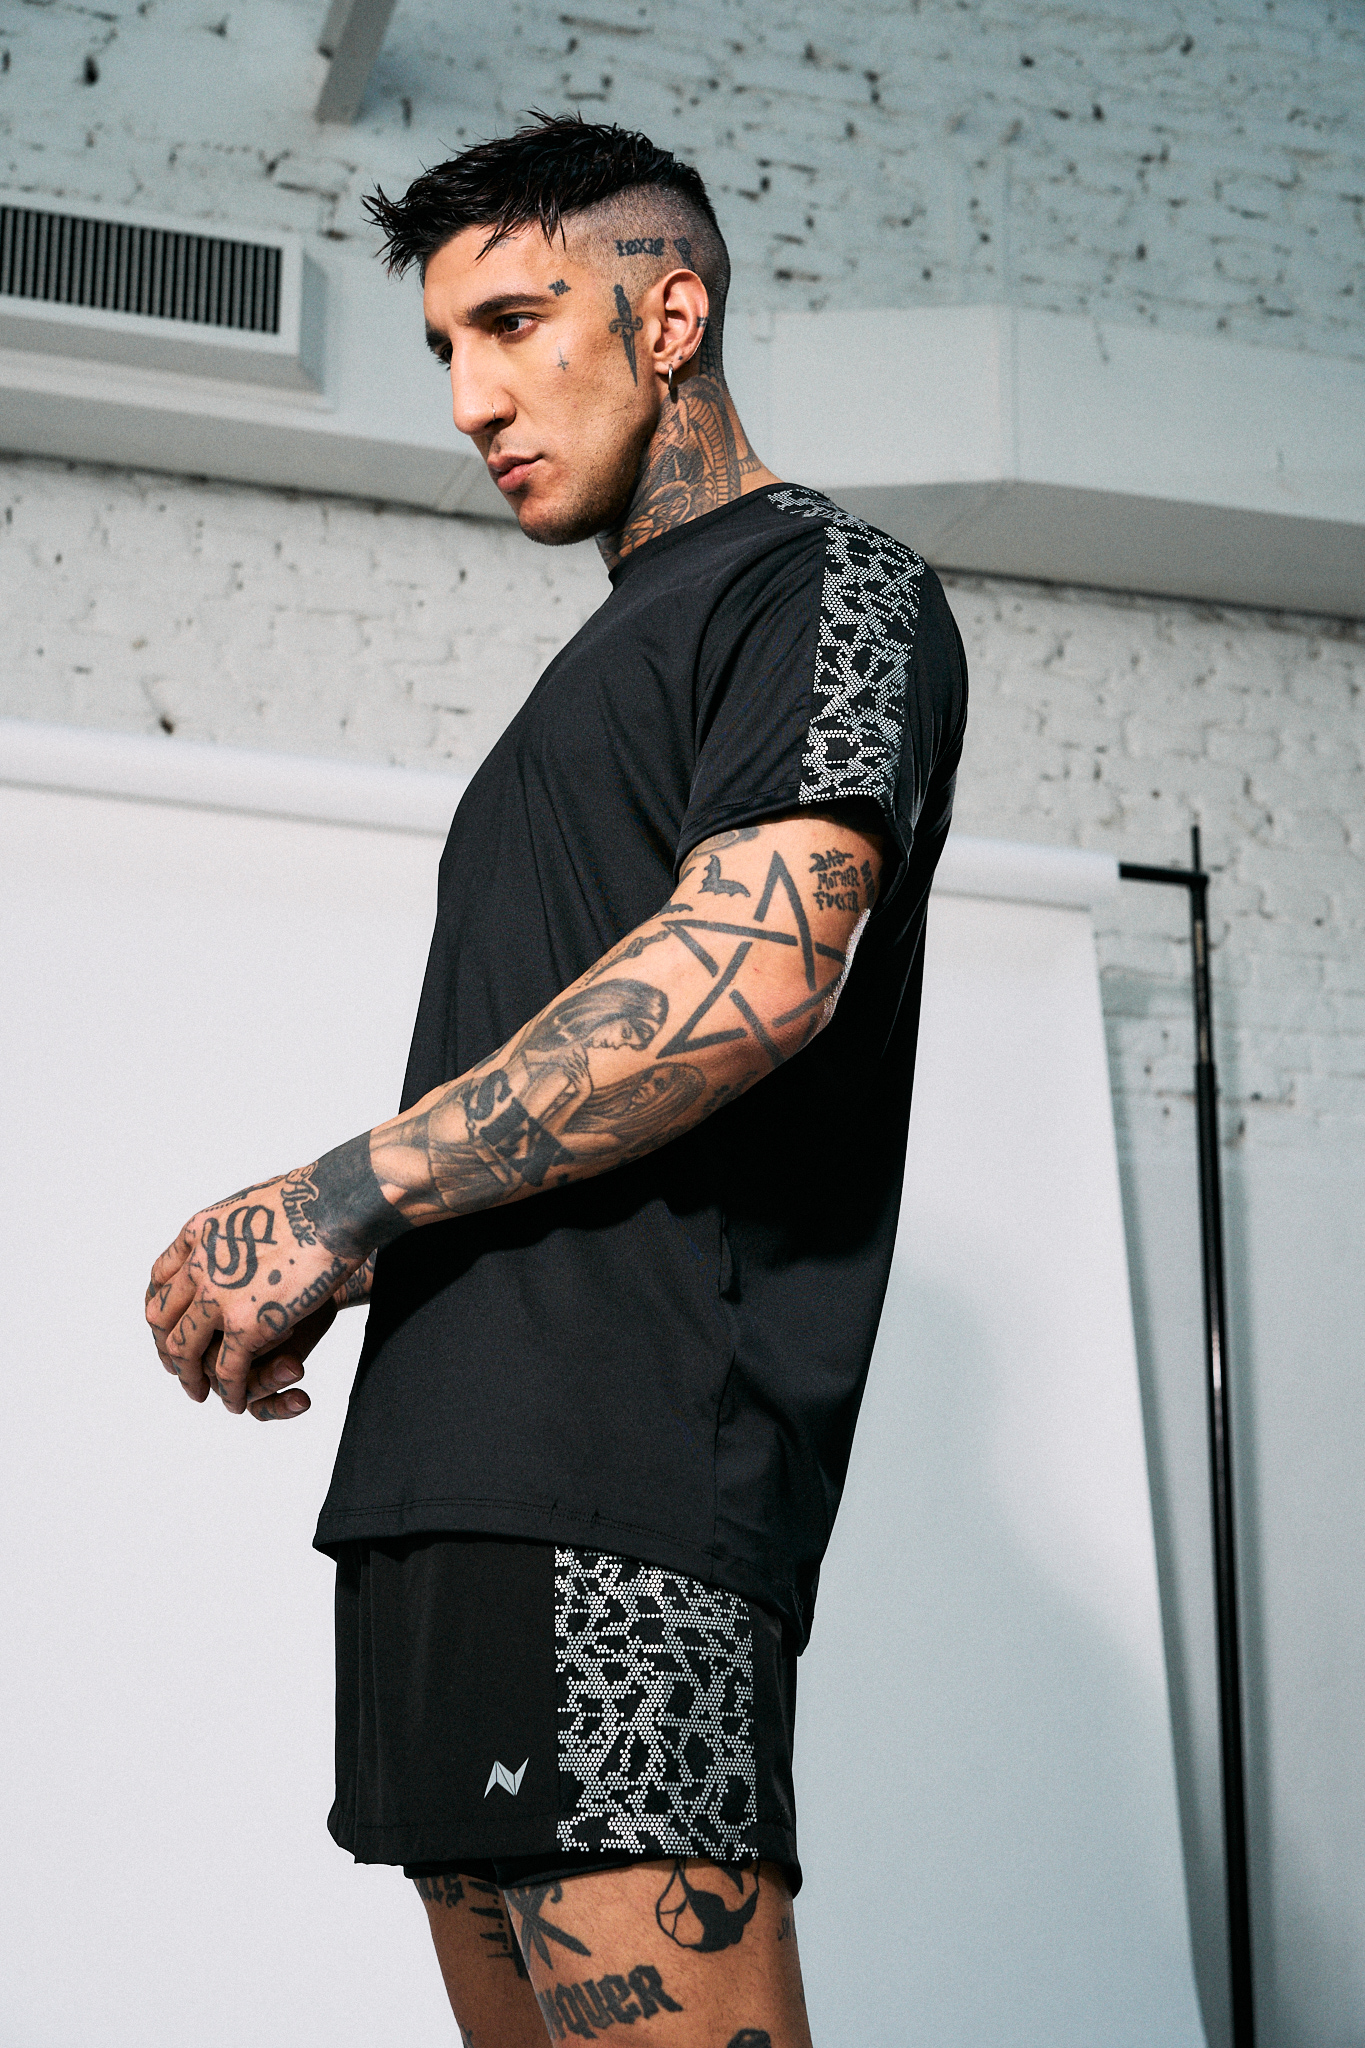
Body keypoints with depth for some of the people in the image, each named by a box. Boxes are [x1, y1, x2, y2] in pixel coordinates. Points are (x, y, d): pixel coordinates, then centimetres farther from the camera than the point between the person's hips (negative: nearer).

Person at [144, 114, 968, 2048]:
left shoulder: (828, 585, 1)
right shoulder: (619, 655, 28)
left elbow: (757, 965, -17)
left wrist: (342, 1197, -13)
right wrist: (348, 1262, 8)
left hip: (628, 1459, -9)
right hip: (446, 1457, 9)